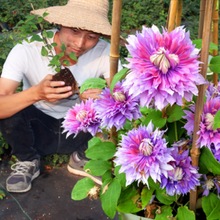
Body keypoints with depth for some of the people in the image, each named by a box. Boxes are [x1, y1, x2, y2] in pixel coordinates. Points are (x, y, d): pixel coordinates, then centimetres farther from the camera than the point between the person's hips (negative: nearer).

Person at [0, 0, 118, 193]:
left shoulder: (104, 52, -22)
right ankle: (28, 161, 0)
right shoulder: (27, 50, -26)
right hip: (37, 129, -1)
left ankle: (82, 158, 3)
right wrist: (36, 93, -50)